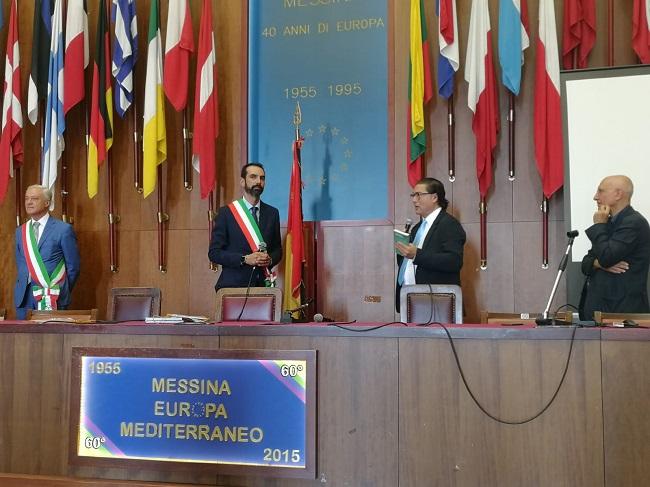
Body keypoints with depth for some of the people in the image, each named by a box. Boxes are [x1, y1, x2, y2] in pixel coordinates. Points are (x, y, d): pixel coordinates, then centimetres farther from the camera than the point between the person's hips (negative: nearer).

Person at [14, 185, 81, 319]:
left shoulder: (63, 229, -5)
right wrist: (23, 286, 9)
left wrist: (62, 292, 1)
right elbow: (20, 264, 19)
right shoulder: (20, 231, 12)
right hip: (24, 297, 5)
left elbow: (73, 266, -2)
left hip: (52, 296, -5)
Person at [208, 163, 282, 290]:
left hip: (263, 284, 3)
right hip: (233, 284, -3)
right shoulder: (226, 213, -1)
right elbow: (214, 252, -4)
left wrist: (270, 259, -8)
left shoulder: (272, 213, 9)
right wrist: (245, 259, -15)